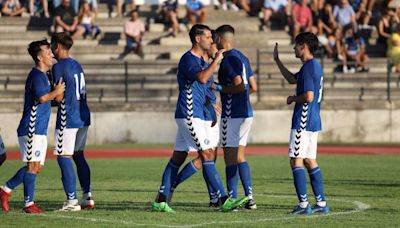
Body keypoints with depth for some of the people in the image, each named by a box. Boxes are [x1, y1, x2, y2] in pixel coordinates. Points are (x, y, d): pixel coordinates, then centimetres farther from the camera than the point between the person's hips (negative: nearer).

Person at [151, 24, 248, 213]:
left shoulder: (200, 61, 18)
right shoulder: (188, 59, -13)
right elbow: (202, 78, -30)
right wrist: (216, 60, -22)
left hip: (193, 116, 10)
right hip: (189, 115, -10)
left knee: (177, 158, 9)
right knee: (207, 154, -12)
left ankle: (160, 201, 10)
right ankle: (224, 200, -14)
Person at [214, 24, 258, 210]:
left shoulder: (228, 59, -13)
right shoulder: (242, 57, 15)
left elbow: (239, 86, -22)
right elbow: (253, 87, 18)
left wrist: (219, 88, -10)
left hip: (232, 114, -9)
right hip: (246, 113, 9)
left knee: (230, 158, -5)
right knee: (240, 157, 13)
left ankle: (232, 199, -5)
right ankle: (249, 198, 11)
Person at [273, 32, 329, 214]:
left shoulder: (309, 67, -16)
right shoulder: (314, 65, 16)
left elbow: (308, 96, -24)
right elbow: (292, 79, 30)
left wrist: (292, 99, -5)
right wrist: (277, 60, 32)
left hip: (303, 121, -10)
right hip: (313, 121, 10)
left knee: (296, 160, -7)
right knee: (309, 161, 13)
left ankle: (303, 204, -10)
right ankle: (321, 203, 14)